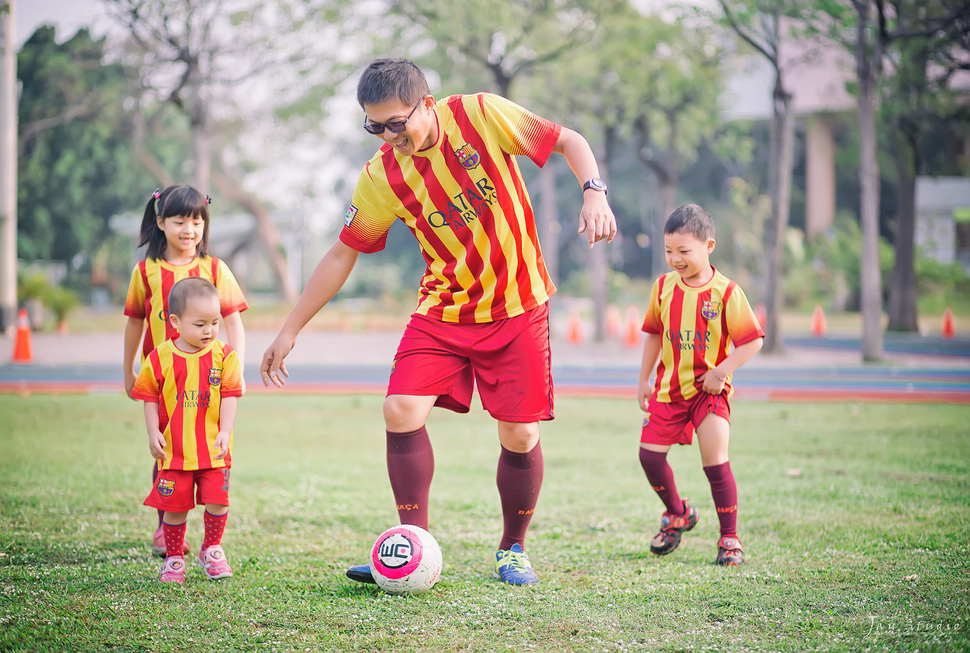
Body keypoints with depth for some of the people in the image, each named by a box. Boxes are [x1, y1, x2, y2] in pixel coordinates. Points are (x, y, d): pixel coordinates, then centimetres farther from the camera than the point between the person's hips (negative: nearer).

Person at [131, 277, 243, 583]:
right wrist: (153, 432, -5)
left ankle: (212, 549, 20)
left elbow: (229, 396, -2)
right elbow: (150, 397, 4)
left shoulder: (224, 356, -2)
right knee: (175, 505, 3)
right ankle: (174, 557, 20)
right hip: (174, 448, 0)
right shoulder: (160, 358, -4)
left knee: (218, 500, -4)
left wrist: (225, 431, -13)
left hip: (214, 449, 0)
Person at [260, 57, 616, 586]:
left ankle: (513, 550, 20)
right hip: (443, 309, 2)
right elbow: (341, 255, 3)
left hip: (517, 306, -2)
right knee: (401, 410, -16)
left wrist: (594, 193, -24)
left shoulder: (481, 115, -14)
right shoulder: (381, 177, -7)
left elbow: (569, 141, -5)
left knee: (519, 435, -3)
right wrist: (290, 330, 3)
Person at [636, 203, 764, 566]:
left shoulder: (726, 292, -13)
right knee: (649, 455, 2)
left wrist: (721, 372, -22)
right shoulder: (663, 287, 0)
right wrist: (644, 380, 14)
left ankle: (729, 538, -1)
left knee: (715, 461, -13)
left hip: (710, 390, -5)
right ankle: (677, 513, 29)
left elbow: (752, 341, -12)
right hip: (669, 387, 5)